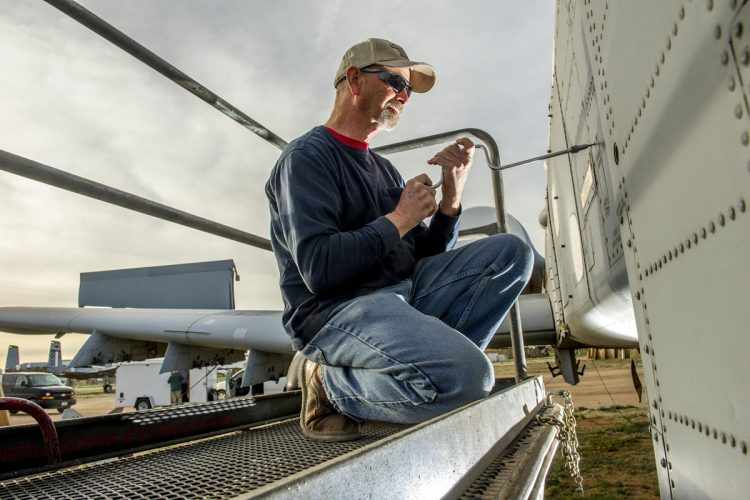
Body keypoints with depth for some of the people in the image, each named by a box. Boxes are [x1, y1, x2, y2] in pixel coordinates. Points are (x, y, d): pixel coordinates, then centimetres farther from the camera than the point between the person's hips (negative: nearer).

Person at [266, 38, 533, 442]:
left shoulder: (383, 169, 21)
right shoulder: (307, 157, -5)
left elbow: (423, 257, 18)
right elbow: (318, 269, -19)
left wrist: (452, 193, 2)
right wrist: (400, 219, -9)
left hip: (403, 293, 8)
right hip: (337, 310, -8)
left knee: (510, 253, 1)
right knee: (468, 376, -29)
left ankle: (431, 359, -11)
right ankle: (332, 383, -7)